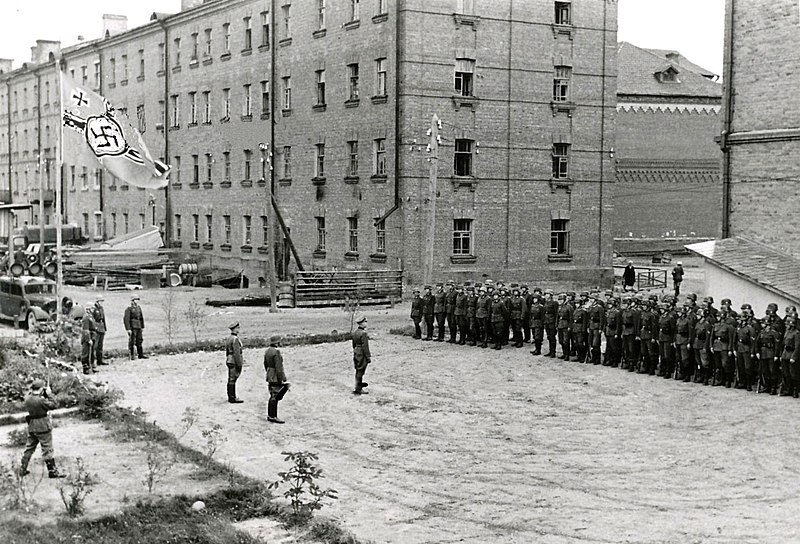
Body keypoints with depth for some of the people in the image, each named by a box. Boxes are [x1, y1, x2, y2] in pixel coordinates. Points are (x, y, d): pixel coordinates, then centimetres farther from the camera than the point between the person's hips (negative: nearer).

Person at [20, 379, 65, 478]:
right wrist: (49, 394, -6)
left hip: (31, 426, 7)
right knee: (47, 449, 0)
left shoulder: (27, 399, -1)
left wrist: (44, 395, 6)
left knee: (29, 448, 17)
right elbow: (52, 405, -13)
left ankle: (23, 469, 22)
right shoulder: (40, 400, -23)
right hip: (43, 427, -7)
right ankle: (52, 471, 5)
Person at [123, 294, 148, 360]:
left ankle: (141, 355, 15)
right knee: (132, 341, -2)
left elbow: (141, 318, 19)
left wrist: (142, 327, 16)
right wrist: (128, 329, -19)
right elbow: (126, 319, -15)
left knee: (139, 340, 10)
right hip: (132, 327, -7)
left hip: (138, 327, 7)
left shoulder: (138, 308, 12)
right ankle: (132, 355, 3)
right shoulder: (129, 309, -10)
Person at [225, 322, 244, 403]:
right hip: (234, 362, -10)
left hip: (229, 361, 10)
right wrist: (239, 364, -19)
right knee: (232, 380, -7)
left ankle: (231, 397, 20)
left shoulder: (229, 339, 14)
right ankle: (233, 398, -4)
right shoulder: (235, 339, -17)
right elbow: (236, 353, -22)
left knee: (231, 380, 13)